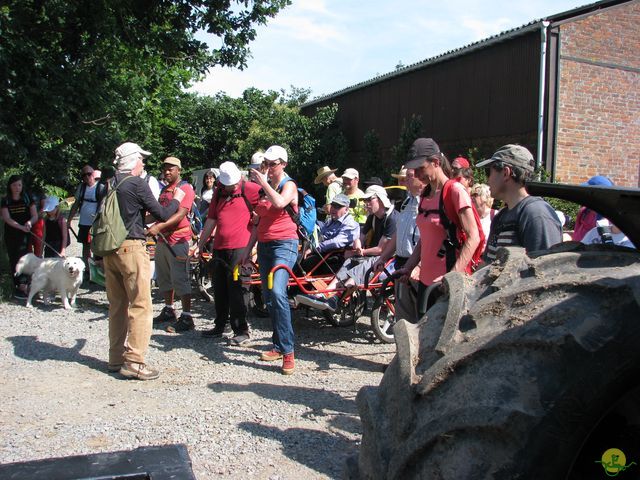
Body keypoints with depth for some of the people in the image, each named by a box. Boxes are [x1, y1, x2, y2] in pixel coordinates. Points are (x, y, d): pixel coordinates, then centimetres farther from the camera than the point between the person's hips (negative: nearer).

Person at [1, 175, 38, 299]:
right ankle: (16, 285, 16)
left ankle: (22, 287, -15)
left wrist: (29, 222, -24)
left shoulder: (27, 199, 2)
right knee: (13, 260, 7)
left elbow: (35, 216, -1)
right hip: (10, 235, 2)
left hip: (24, 235, -2)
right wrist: (21, 227, -23)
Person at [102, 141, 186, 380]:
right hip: (131, 247, -7)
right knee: (141, 306, -3)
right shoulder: (136, 184, -9)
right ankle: (133, 362, -5)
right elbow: (162, 214, -6)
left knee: (117, 305, 14)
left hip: (109, 249, 7)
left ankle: (116, 358, 22)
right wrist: (176, 199, 11)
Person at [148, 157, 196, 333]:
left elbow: (181, 214, -20)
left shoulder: (185, 188, -8)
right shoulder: (164, 190, 19)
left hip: (178, 239, -9)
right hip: (162, 239, 9)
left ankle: (186, 318, -3)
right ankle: (168, 311, 29)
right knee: (163, 277, 16)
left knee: (180, 279, -8)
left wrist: (160, 226, -31)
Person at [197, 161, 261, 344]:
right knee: (219, 290, 14)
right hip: (219, 247, 7)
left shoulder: (249, 189, -5)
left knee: (236, 289, -6)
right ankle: (219, 326, 28)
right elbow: (211, 220, 18)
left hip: (240, 247, -6)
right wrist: (200, 244, 19)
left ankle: (241, 331, 3)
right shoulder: (218, 193, 13)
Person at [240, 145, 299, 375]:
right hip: (264, 245, 8)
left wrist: (263, 182, -15)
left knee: (277, 292, -25)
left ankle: (288, 350, -23)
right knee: (268, 298, 8)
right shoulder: (264, 188, 17)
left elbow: (280, 202, -26)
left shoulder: (289, 185, -2)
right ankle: (278, 346, 18)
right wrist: (248, 249, 18)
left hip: (284, 244, -7)